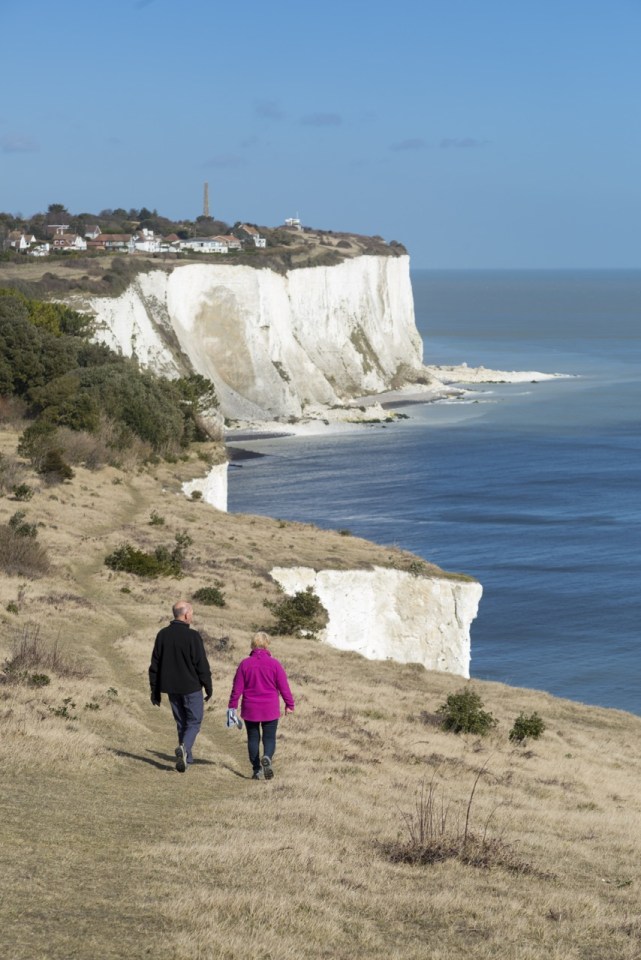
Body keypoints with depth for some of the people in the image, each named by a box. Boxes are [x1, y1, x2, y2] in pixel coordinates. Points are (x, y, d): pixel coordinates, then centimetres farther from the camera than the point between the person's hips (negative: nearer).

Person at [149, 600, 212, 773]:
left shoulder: (162, 635, 2)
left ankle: (186, 758, 17)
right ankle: (184, 748, -19)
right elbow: (202, 665, -12)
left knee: (181, 722, 16)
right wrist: (208, 688, -1)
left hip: (171, 688, 5)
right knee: (194, 722, 5)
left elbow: (154, 666, 6)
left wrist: (155, 691, 12)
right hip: (191, 687, -5)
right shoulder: (192, 636, -15)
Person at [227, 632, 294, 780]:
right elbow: (284, 686, -3)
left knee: (253, 739, 11)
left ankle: (257, 770, 8)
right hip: (270, 709, -1)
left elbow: (237, 687, 0)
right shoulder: (274, 664, -6)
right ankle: (267, 758, -23)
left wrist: (232, 706, 8)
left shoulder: (244, 664, -3)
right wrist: (289, 704, 8)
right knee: (269, 738, 7)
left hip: (250, 709, 1)